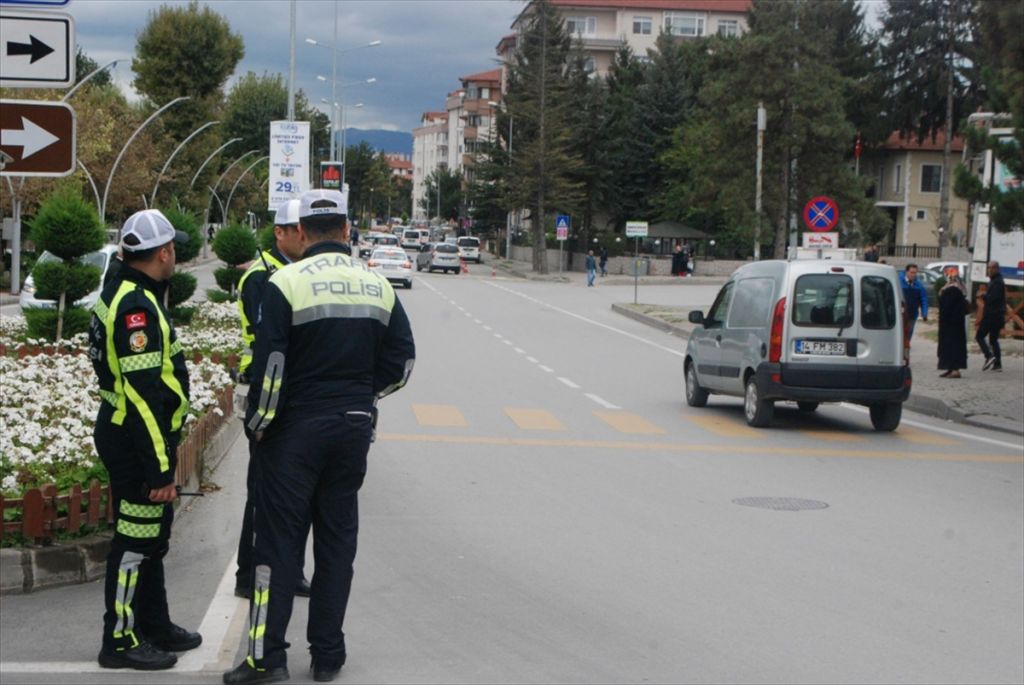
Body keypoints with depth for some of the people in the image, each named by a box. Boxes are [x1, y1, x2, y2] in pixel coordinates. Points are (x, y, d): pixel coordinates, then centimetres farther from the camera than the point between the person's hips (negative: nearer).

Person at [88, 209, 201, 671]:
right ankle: (120, 641, 9)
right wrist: (160, 469, -23)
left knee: (152, 537, 20)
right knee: (134, 541, -1)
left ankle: (155, 625, 32)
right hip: (134, 444, -11)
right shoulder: (137, 307, -22)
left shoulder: (126, 295, 13)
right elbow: (143, 395, -26)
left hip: (130, 437, 11)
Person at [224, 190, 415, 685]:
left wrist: (259, 423, -2)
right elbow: (402, 360, 6)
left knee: (277, 539, 2)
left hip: (297, 427, -4)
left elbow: (270, 364, -14)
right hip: (354, 429, 4)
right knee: (337, 539, 11)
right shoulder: (378, 286, 4)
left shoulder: (286, 283, -10)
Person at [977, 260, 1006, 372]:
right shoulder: (997, 281, 18)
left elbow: (992, 298, -22)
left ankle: (989, 356, -19)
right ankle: (997, 364, 9)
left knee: (979, 336, -7)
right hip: (997, 316, 10)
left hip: (991, 315, -10)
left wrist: (984, 295, -8)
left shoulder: (997, 282, -14)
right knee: (993, 339, 12)